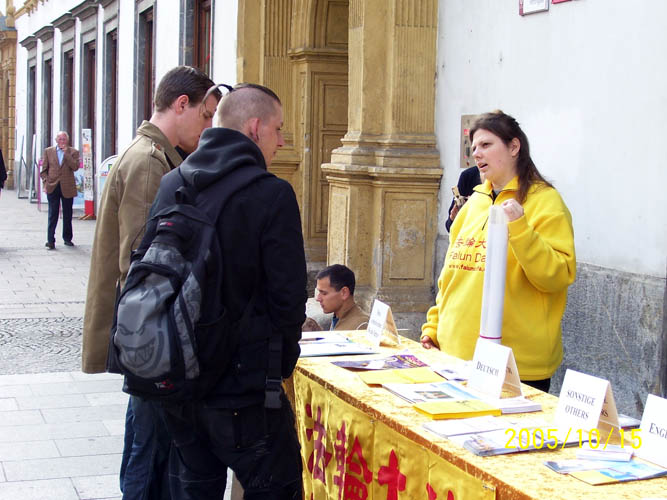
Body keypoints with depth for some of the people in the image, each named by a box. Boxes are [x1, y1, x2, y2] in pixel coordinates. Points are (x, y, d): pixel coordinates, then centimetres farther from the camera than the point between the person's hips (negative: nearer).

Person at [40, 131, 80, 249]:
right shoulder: (48, 151, 9)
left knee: (67, 215, 9)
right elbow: (44, 170, 11)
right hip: (52, 187, 0)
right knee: (52, 215, -4)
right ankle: (50, 240, -5)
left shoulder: (73, 152, 4)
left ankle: (67, 238, 21)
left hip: (67, 188, 0)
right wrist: (46, 182, -2)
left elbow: (75, 167, -11)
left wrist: (66, 153, -14)